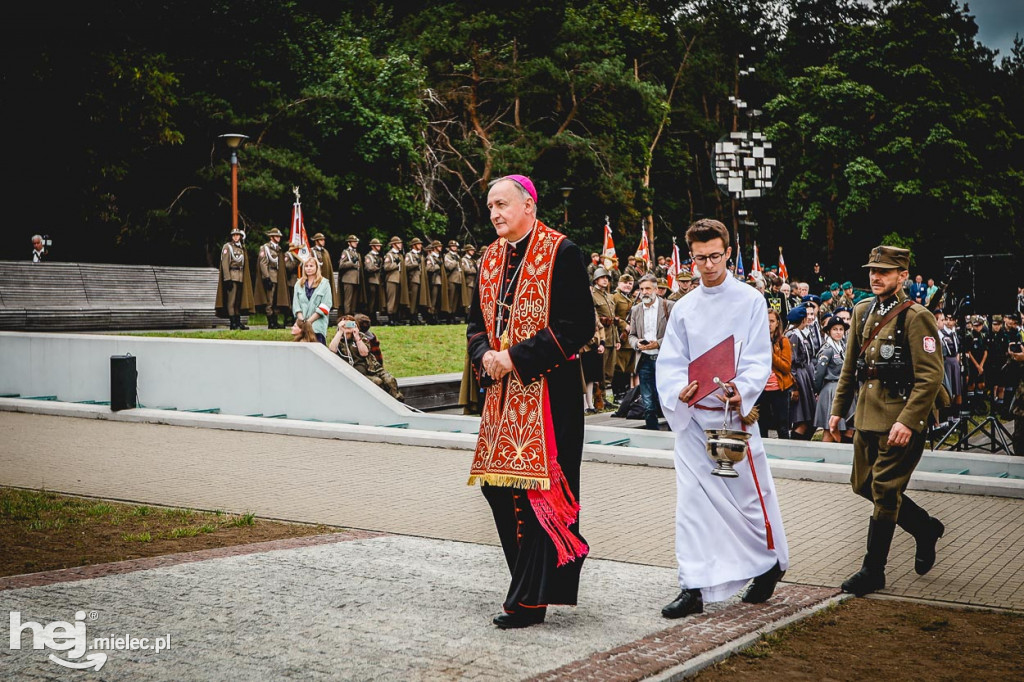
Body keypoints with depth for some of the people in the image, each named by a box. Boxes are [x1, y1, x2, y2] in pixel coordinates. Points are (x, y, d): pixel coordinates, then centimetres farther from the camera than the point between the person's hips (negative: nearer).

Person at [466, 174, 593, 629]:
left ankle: (528, 600, 2)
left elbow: (578, 325, -14)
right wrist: (484, 354, -2)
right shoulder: (490, 258, 14)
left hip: (547, 388, -7)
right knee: (497, 483, 8)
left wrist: (517, 357, -17)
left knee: (536, 486, -6)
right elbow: (477, 319, 20)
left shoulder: (561, 252, -8)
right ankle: (563, 555, 26)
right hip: (502, 388, 8)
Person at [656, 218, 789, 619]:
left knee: (750, 494, 6)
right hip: (691, 417, 3)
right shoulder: (684, 308, 9)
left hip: (734, 413, -3)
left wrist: (742, 391, -26)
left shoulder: (750, 300, -1)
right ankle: (694, 588, 5)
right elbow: (669, 363, 5)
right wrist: (678, 392, -17)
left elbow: (759, 359, -7)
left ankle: (770, 563, 31)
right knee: (692, 499, 0)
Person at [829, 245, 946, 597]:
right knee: (863, 485, 13)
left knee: (884, 491, -2)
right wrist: (839, 408, 16)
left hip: (900, 420, -8)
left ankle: (873, 570, 9)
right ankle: (926, 529, 33)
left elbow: (931, 376, -18)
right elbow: (850, 366, 19)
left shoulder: (916, 317, -13)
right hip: (867, 416, 8)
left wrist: (907, 421, -24)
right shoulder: (862, 312, 10)